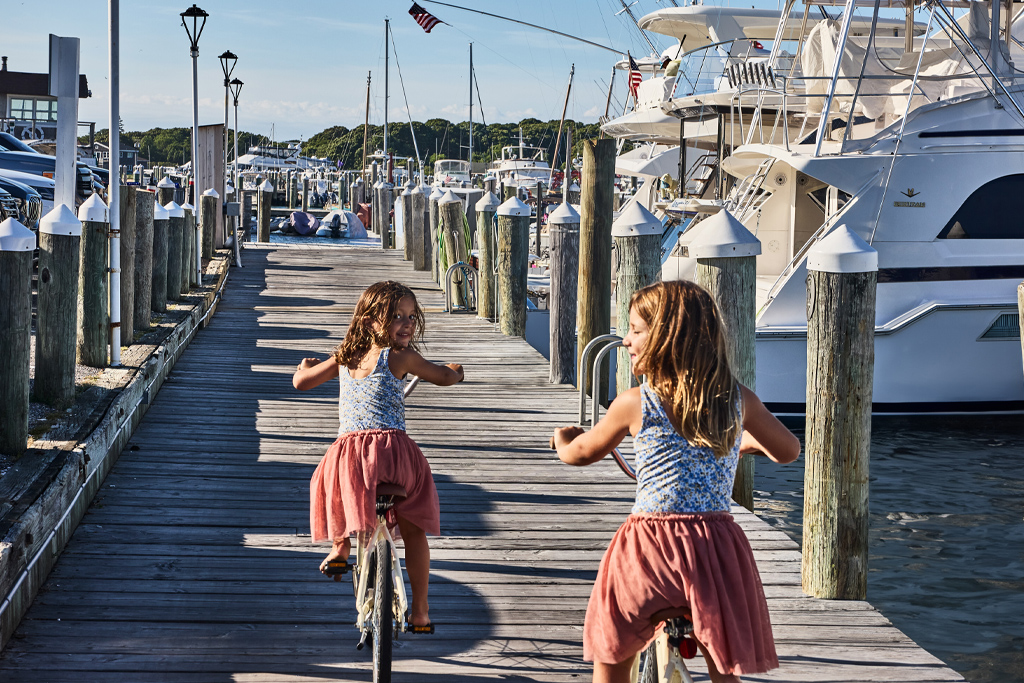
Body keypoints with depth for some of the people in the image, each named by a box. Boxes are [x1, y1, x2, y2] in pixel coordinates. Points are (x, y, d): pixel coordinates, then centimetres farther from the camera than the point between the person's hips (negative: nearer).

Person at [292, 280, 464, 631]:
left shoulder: (344, 358, 14)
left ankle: (339, 549, 36)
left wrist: (306, 367, 49)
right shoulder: (401, 358, 0)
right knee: (413, 530, 14)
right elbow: (446, 377, 13)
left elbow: (301, 382, 25)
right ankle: (420, 611, 16)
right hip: (392, 449, -3)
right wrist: (455, 370, 38)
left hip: (348, 451, 3)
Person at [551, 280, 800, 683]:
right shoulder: (738, 400, 4)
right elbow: (788, 451, 21)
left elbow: (581, 453, 13)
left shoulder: (634, 404, -4)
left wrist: (564, 440, 37)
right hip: (716, 546, 3)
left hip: (651, 546, -2)